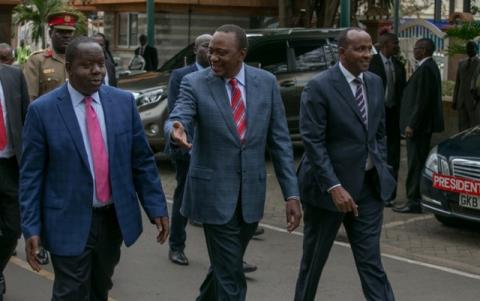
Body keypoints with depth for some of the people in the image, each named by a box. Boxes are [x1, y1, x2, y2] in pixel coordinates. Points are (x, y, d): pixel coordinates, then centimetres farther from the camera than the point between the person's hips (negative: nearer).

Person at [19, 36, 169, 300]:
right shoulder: (42, 109, -9)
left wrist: (156, 208, 1)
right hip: (69, 224, -4)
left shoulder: (123, 101, 0)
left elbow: (142, 160, 4)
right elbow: (31, 174, -7)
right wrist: (31, 228, -11)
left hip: (114, 219, 4)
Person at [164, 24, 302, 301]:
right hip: (214, 194, -3)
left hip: (252, 194, 4)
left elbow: (280, 141, 1)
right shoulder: (194, 83, -7)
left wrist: (292, 193, -3)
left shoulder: (266, 82, 0)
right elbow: (176, 120, -21)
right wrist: (176, 132, -47)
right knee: (231, 276, -2)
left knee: (225, 267, 19)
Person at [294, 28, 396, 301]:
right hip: (329, 185, -5)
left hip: (369, 186, 5)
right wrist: (334, 187, -23)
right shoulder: (319, 87, -13)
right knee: (314, 258, 13)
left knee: (371, 262, 4)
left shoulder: (375, 83, 7)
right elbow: (313, 142, -17)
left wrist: (382, 171, 7)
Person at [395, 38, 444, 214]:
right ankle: (420, 198, 23)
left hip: (418, 125, -10)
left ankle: (414, 202, -3)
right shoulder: (430, 67, 14)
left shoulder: (426, 69, -18)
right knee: (420, 161, 15)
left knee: (415, 163, -6)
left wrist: (412, 125, -21)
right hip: (423, 125, 10)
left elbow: (422, 100, -23)